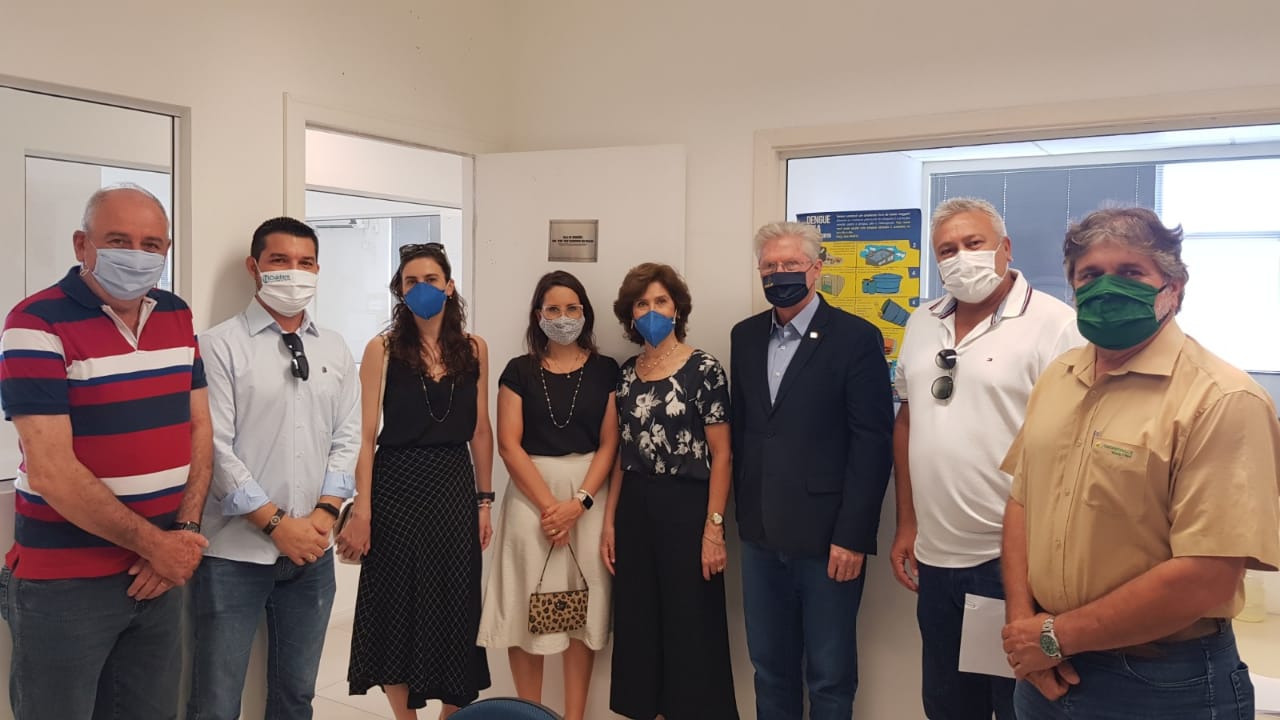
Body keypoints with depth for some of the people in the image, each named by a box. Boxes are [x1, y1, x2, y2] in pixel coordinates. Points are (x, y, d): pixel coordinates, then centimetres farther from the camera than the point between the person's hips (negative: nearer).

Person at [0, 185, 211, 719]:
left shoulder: (177, 316, 6)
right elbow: (51, 473, -19)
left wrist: (184, 531, -5)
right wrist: (155, 543, -13)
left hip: (159, 572, 6)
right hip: (64, 581, -5)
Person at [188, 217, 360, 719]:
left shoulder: (335, 349, 8)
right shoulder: (221, 345, -7)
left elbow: (347, 439, 7)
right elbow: (215, 449, -12)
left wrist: (323, 515, -6)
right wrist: (277, 524, -13)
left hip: (312, 552, 4)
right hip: (234, 552, -4)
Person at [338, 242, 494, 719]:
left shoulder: (473, 349, 4)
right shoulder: (383, 349, -4)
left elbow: (480, 431, 7)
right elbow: (366, 436, -7)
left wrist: (484, 501, 6)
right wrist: (361, 512, -11)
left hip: (455, 488, 2)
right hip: (398, 488, -2)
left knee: (456, 609, 9)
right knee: (397, 609, 7)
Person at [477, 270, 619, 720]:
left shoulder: (605, 370, 4)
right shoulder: (519, 371, 3)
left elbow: (609, 443, 0)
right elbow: (508, 444, -3)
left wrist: (578, 502, -13)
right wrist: (548, 504, -12)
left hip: (589, 497, 1)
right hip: (531, 495, 0)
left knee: (582, 607, 4)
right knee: (528, 606, 2)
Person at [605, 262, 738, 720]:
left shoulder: (704, 369, -6)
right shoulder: (627, 373, 9)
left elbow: (721, 455, -8)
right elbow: (621, 453, 11)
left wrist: (714, 528, -13)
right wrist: (609, 522, 7)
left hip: (685, 506, -5)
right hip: (634, 509, 5)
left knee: (691, 627, 2)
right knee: (637, 624, 12)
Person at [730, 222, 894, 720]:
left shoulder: (856, 338, -8)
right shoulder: (745, 336, 9)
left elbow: (873, 444, -11)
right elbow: (741, 426, 11)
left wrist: (852, 535, -14)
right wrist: (744, 512, 7)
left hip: (827, 536, -5)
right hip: (761, 535, 5)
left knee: (830, 677, 8)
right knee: (769, 667, 16)